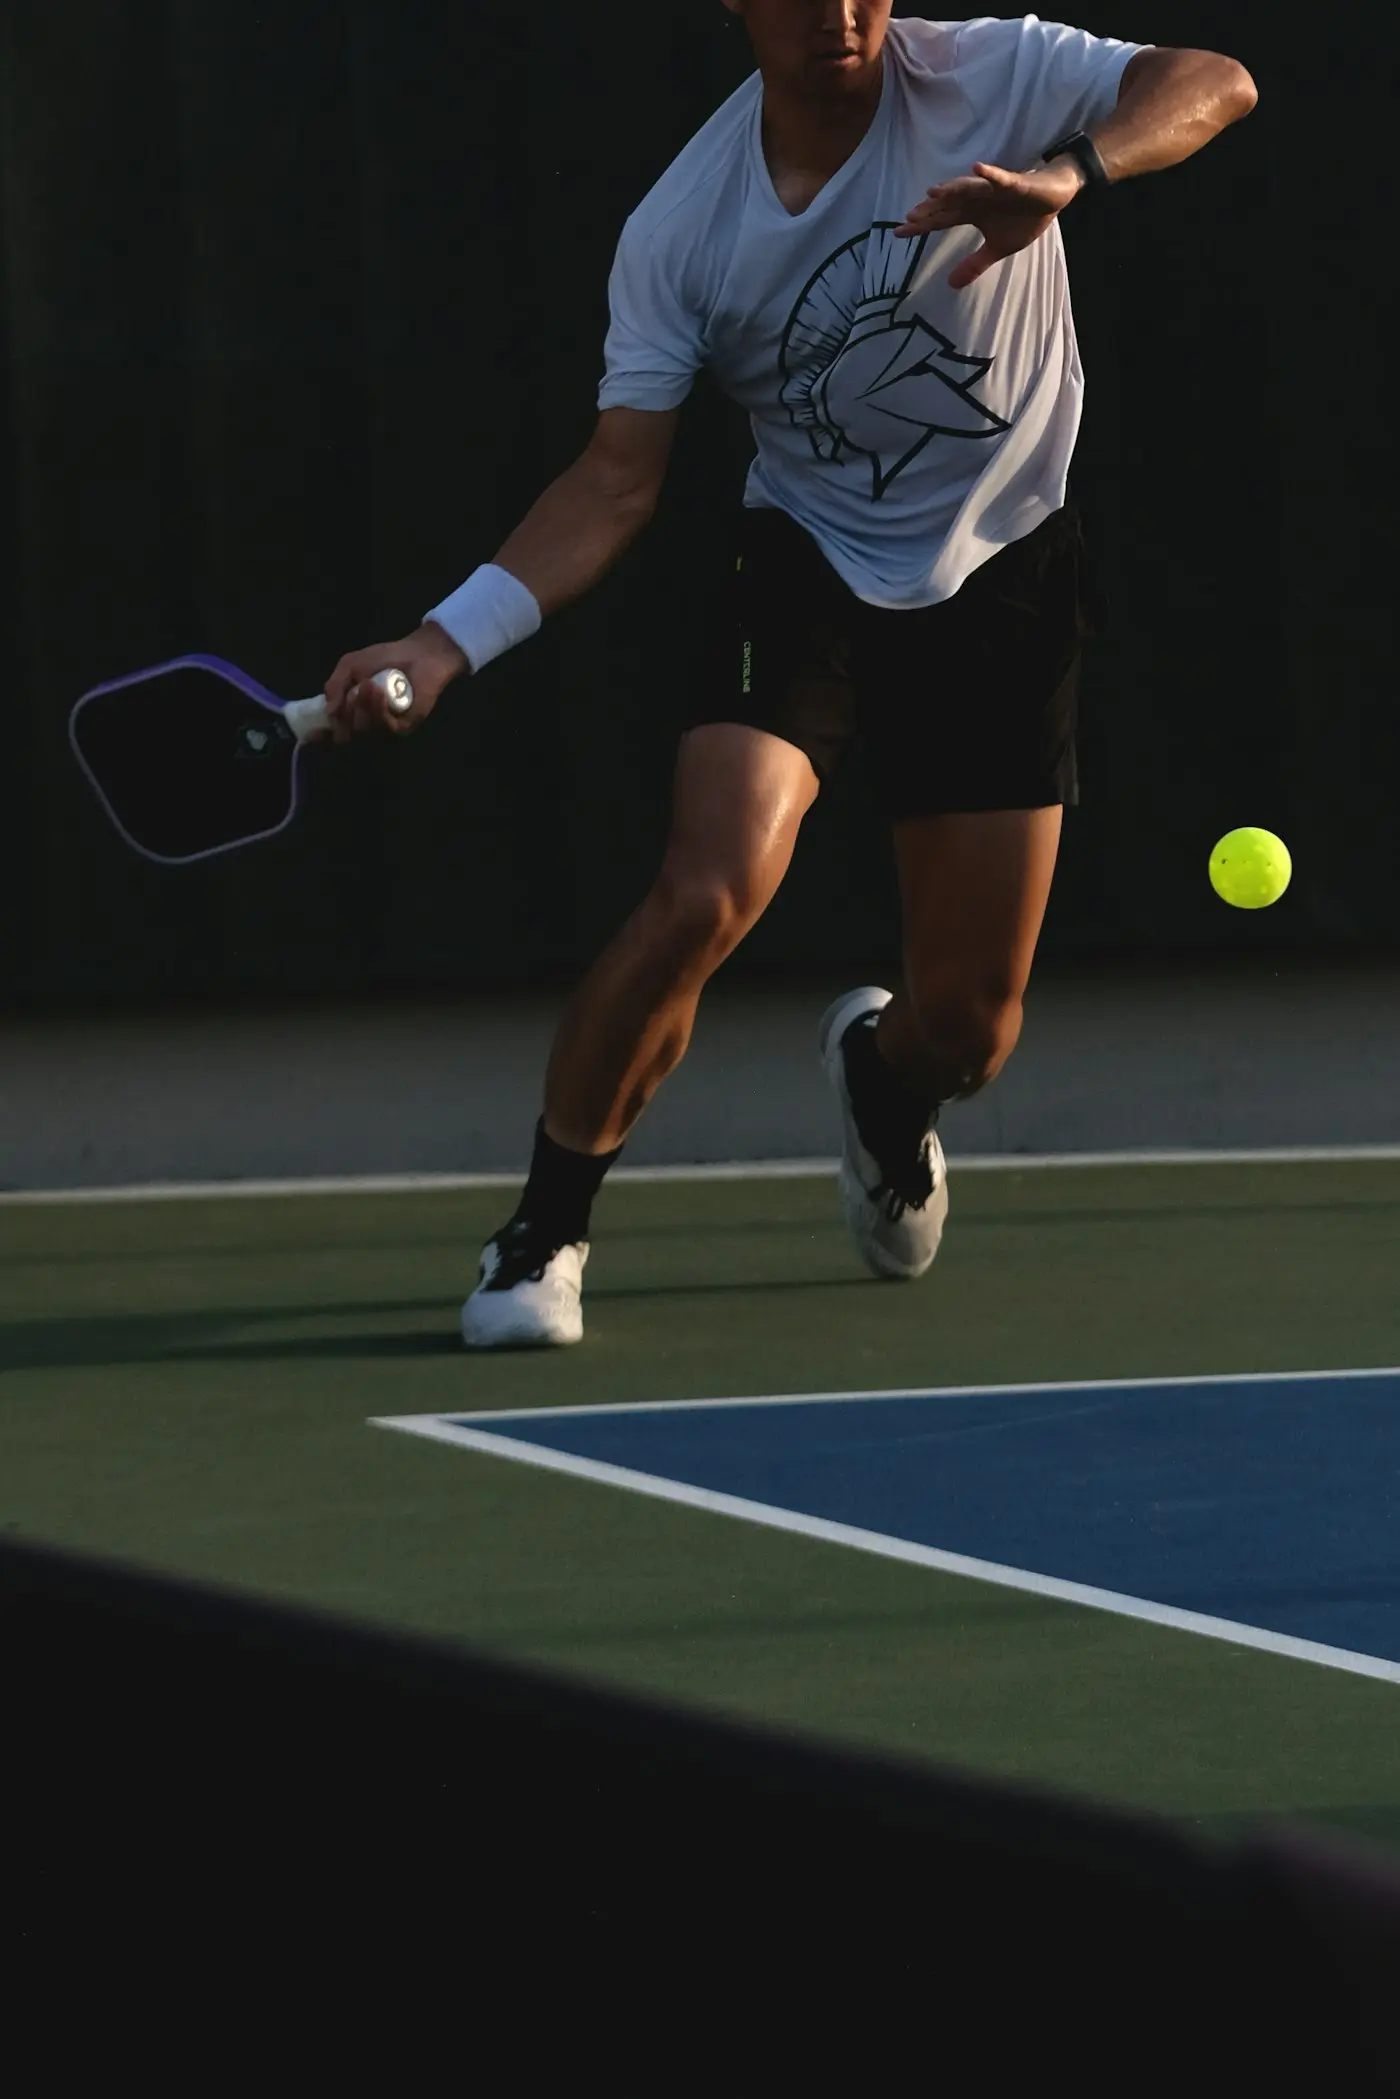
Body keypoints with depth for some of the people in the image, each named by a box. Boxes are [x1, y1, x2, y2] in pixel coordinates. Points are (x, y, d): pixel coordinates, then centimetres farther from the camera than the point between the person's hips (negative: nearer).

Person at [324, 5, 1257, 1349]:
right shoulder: (680, 231, -12)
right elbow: (618, 485, -9)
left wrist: (1069, 175, -43)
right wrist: (445, 644, -21)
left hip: (1001, 586, 1)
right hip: (807, 571, -1)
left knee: (970, 1027, 2)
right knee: (703, 899, -26)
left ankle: (880, 1075, 43)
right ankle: (542, 1235, -7)